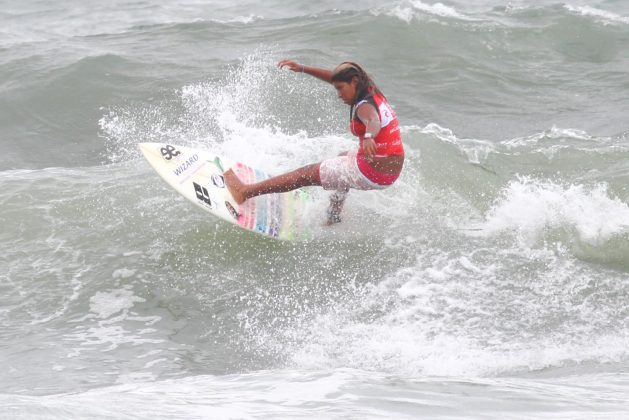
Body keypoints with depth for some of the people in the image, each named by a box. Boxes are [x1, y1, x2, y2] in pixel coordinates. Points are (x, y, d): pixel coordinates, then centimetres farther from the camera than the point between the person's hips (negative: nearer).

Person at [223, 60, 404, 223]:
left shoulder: (364, 107, -17)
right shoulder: (372, 94, 11)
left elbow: (374, 121, -42)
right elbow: (336, 77, 21)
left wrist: (368, 137, -64)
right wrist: (302, 68, 19)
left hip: (371, 173, -9)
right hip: (392, 172, 9)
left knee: (308, 173, -1)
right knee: (344, 158, 40)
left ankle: (245, 191, 3)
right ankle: (333, 217, 41)